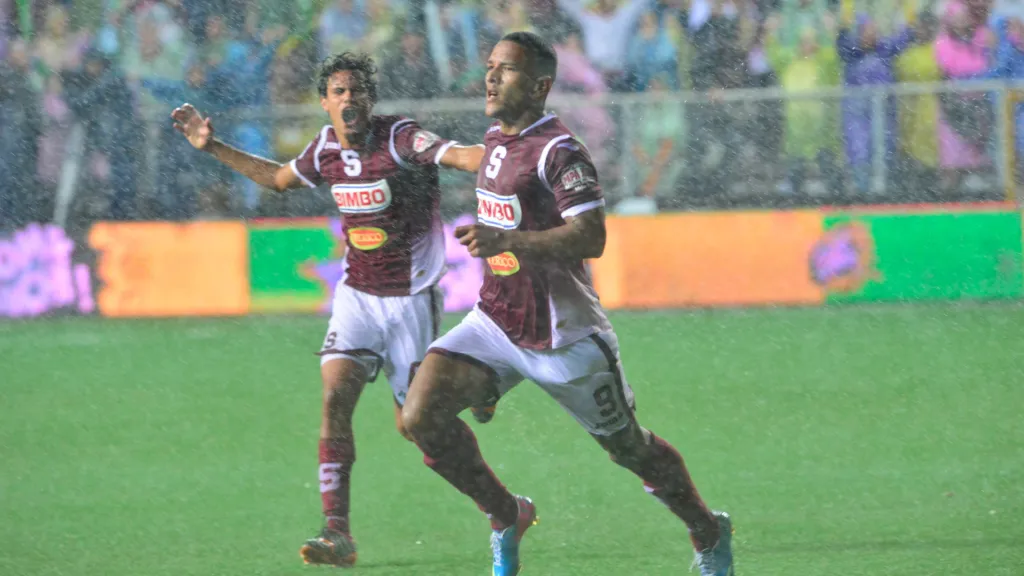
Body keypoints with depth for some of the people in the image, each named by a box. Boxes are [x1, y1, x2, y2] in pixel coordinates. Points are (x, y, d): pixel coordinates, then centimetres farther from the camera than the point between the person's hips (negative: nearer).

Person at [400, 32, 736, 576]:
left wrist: (505, 241, -39)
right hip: (495, 321, 7)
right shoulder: (495, 138, 9)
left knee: (628, 447, 8)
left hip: (561, 336, -7)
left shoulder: (558, 151, -18)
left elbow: (591, 237, -31)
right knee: (421, 415, -14)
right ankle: (507, 518, 6)